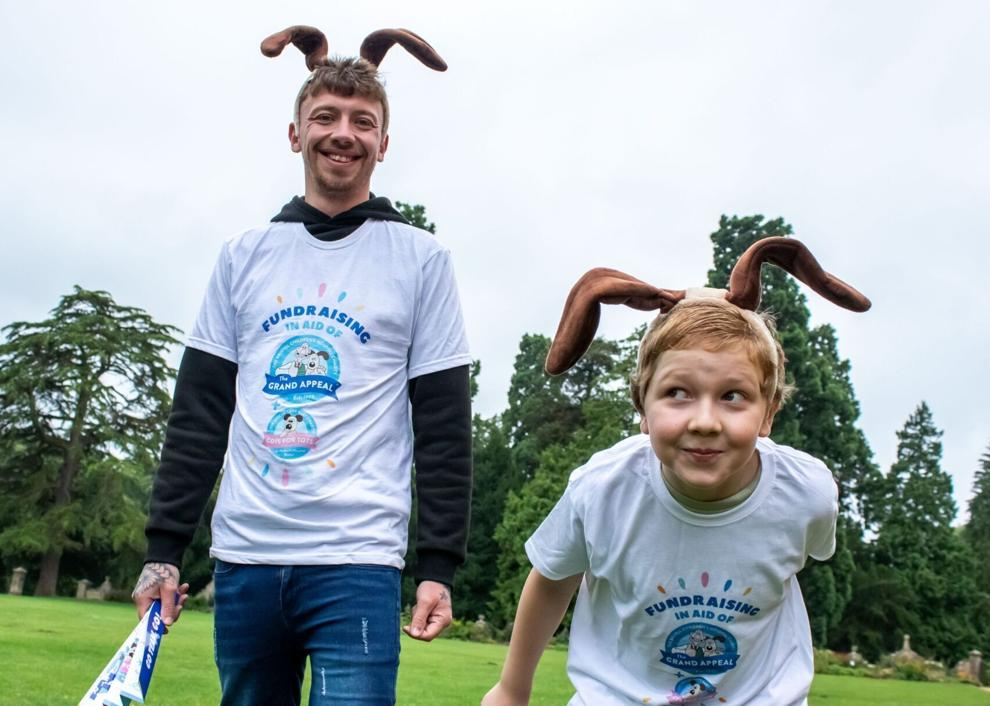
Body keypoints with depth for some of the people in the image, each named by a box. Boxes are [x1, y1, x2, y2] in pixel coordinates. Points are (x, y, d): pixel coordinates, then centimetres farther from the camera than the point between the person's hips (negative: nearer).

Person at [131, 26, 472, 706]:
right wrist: (164, 548, 6)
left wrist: (440, 565, -5)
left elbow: (444, 424, 1)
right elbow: (199, 411, 10)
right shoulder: (247, 253, 11)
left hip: (357, 560, -3)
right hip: (242, 555, 4)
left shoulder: (421, 258, 3)